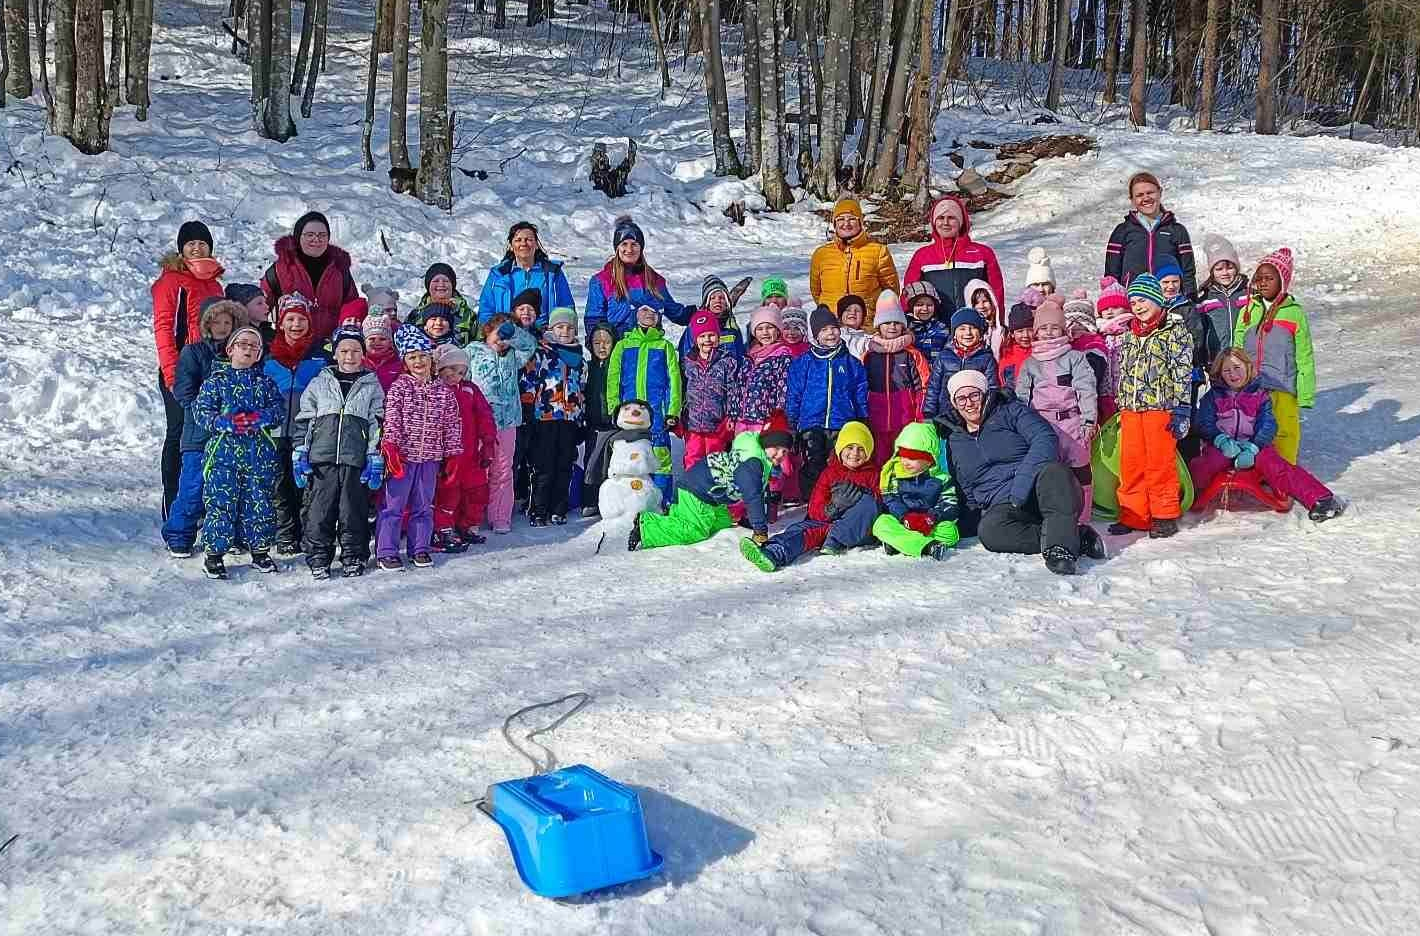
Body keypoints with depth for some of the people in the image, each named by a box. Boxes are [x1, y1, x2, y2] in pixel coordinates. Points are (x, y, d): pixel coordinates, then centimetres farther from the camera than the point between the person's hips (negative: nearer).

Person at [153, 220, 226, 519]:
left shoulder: (214, 283, 17)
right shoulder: (171, 280, -3)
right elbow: (163, 328, -9)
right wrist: (171, 374, -17)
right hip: (180, 371, -6)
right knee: (178, 435, -1)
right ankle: (172, 507, 5)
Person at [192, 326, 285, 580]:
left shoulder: (265, 382, 11)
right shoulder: (216, 380, 3)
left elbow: (277, 409, 3)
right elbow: (201, 411, -3)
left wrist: (259, 418, -16)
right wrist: (226, 422, -17)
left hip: (259, 454, 3)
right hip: (224, 450, -2)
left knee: (260, 501, 7)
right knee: (221, 502, -3)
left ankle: (260, 551, 19)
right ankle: (214, 554, 5)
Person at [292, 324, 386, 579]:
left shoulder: (371, 385, 9)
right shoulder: (319, 383, 11)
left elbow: (377, 424, 7)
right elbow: (304, 421, 12)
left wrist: (376, 458, -1)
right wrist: (300, 453, 4)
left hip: (356, 460, -1)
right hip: (322, 459, 1)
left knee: (354, 512, 3)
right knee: (319, 512, 0)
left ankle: (354, 558, 16)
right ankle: (318, 558, 10)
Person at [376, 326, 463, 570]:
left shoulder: (444, 391, 6)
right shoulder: (399, 387, -3)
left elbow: (452, 425, 9)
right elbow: (391, 420, -9)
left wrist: (452, 455, 6)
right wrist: (391, 447, -19)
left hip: (430, 458, 3)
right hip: (402, 456, -3)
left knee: (423, 506, 12)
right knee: (393, 505, 0)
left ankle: (420, 548, 22)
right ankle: (386, 552, 5)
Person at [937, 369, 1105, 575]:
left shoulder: (1010, 412, 7)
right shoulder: (954, 442, 19)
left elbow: (1045, 440, -11)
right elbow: (966, 492, 23)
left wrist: (1022, 482, -23)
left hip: (1040, 493, -3)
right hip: (1003, 508, 3)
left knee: (1052, 470, -37)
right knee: (989, 531, -33)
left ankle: (1061, 545, -45)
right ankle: (1079, 537, -31)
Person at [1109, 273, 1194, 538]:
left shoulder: (1175, 331, -1)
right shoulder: (1129, 336, 17)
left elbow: (1182, 372, -6)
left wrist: (1180, 409, -12)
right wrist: (1120, 409, 18)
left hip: (1160, 407, -6)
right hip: (1131, 409, 6)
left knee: (1160, 463, -3)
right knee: (1130, 464, 5)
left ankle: (1165, 515, 7)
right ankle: (1132, 514, 14)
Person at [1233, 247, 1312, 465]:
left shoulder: (1294, 312, -2)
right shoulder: (1248, 311, 6)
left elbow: (1304, 358, 0)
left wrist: (1306, 395, -2)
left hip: (1283, 389, -3)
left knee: (1284, 434, 0)